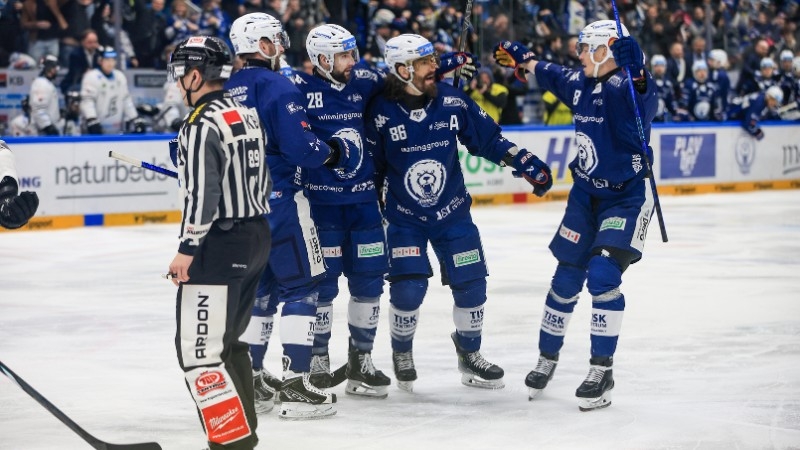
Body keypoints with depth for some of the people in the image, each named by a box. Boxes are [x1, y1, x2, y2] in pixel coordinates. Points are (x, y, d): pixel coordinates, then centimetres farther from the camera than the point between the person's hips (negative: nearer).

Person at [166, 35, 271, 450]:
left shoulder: (202, 126, -17)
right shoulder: (246, 115, 11)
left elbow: (202, 195, -21)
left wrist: (187, 249, -14)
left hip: (220, 245, -10)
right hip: (258, 236, 10)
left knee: (200, 347, -7)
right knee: (226, 338, 21)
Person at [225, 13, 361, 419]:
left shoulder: (226, 91, 10)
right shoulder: (277, 87, -14)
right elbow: (299, 146, -21)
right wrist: (335, 152, -4)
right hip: (280, 201, -8)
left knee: (260, 287, 17)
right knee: (302, 287, -2)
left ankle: (250, 380, 19)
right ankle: (296, 386, -6)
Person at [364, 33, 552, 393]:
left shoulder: (451, 100, -7)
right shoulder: (382, 113, -15)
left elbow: (488, 138, 4)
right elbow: (372, 167, -4)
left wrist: (525, 163, -4)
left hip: (453, 213, 3)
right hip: (404, 219, -3)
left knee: (471, 283, 2)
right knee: (408, 289, -12)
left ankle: (469, 356, 25)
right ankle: (402, 355, 16)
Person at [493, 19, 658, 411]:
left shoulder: (624, 87, -20)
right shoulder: (580, 83, 2)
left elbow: (645, 104, -44)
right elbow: (553, 77, 24)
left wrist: (638, 77, -60)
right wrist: (522, 60, 35)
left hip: (627, 196, -7)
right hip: (585, 192, 7)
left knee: (603, 275, -18)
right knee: (566, 279, 9)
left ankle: (602, 371, -9)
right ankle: (547, 359, 26)